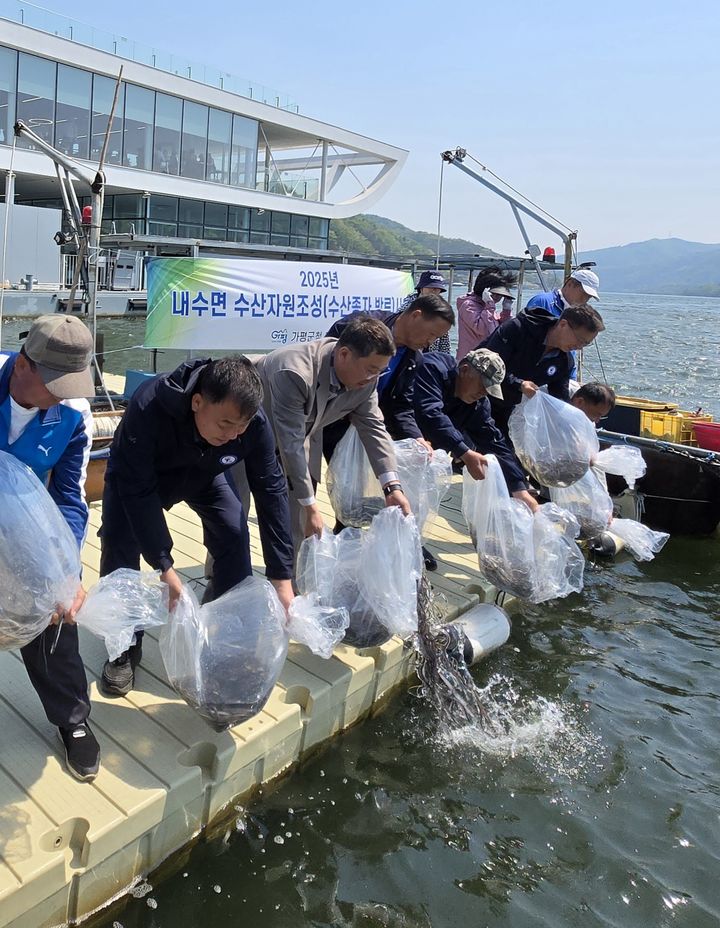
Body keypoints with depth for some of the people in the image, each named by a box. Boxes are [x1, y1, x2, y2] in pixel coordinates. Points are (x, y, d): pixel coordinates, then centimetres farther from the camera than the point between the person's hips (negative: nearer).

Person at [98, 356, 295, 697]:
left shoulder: (253, 422, -34)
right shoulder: (147, 409, -43)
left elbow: (271, 491, -27)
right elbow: (138, 491, -37)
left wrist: (281, 577, -27)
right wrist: (164, 567, -38)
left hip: (206, 474, 2)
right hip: (139, 475, -2)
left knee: (235, 535, -12)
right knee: (119, 547, -15)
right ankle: (125, 648, 7)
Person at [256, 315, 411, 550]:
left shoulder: (365, 377, -18)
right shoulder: (295, 374, -39)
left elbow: (373, 426, -12)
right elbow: (291, 445, -37)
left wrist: (392, 486, -22)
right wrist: (310, 505, -34)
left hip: (304, 432, 6)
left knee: (299, 524, 4)